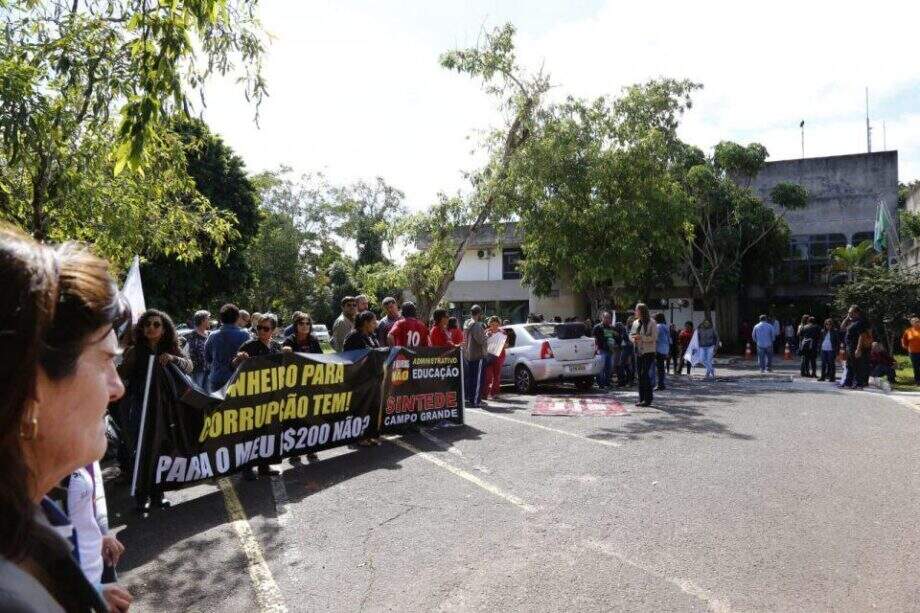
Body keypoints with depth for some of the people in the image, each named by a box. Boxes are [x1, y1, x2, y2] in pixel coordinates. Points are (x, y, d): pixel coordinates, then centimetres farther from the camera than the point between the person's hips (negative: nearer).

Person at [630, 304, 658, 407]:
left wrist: (641, 337, -21)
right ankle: (642, 398, 15)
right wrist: (634, 339, -3)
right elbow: (631, 334, 19)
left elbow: (654, 338, -14)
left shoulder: (651, 323, -8)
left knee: (645, 374, -11)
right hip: (638, 352, 6)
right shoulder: (635, 322, 11)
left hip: (648, 352, -6)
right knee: (640, 375, 8)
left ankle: (648, 399, -4)